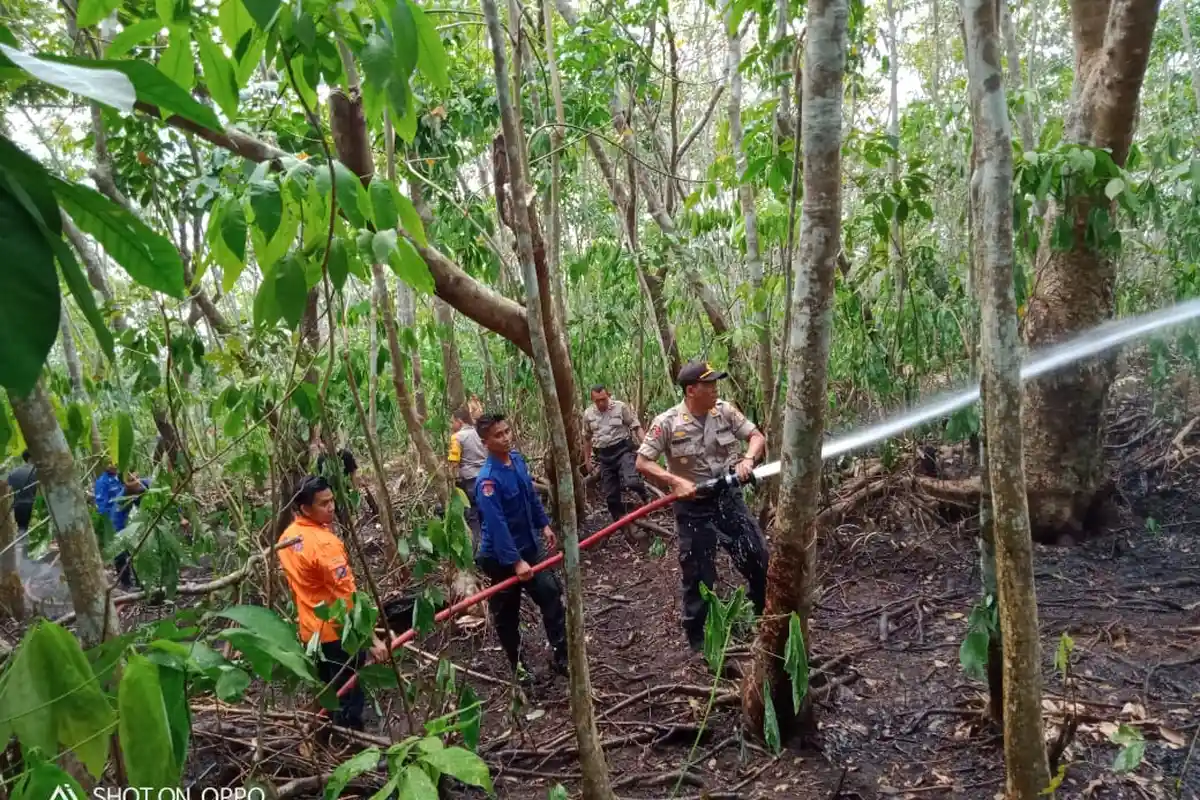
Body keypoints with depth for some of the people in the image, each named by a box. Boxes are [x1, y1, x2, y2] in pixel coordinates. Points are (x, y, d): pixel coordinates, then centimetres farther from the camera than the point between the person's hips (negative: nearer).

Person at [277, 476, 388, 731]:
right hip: (338, 632, -9)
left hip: (311, 630, 9)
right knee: (349, 700, 6)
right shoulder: (324, 543, -26)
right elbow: (348, 599, -29)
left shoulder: (287, 537, 1)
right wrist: (372, 639, -27)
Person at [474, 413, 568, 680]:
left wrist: (544, 524, 14)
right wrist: (516, 562, -30)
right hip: (502, 556, -7)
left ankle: (562, 656, 15)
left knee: (552, 596, 5)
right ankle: (517, 666, 30)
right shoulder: (488, 480, -27)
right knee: (506, 614, 11)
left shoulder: (517, 459, -3)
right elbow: (497, 525, -30)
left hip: (529, 545, 7)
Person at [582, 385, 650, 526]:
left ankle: (647, 501, 3)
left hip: (622, 449, -4)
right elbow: (587, 438, 18)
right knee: (610, 494, 5)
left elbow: (636, 426, -6)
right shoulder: (588, 414, 6)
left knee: (631, 482, -27)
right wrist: (587, 460, 20)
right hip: (604, 456, 4)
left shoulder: (621, 407, -5)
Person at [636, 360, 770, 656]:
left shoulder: (725, 411, -5)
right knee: (698, 573, 6)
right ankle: (698, 639, 24)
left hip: (728, 497, 4)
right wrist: (675, 481, -25)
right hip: (693, 505, -4)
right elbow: (642, 463, -13)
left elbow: (757, 436, 1)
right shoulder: (667, 422, -15)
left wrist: (748, 459, -20)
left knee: (758, 557, 11)